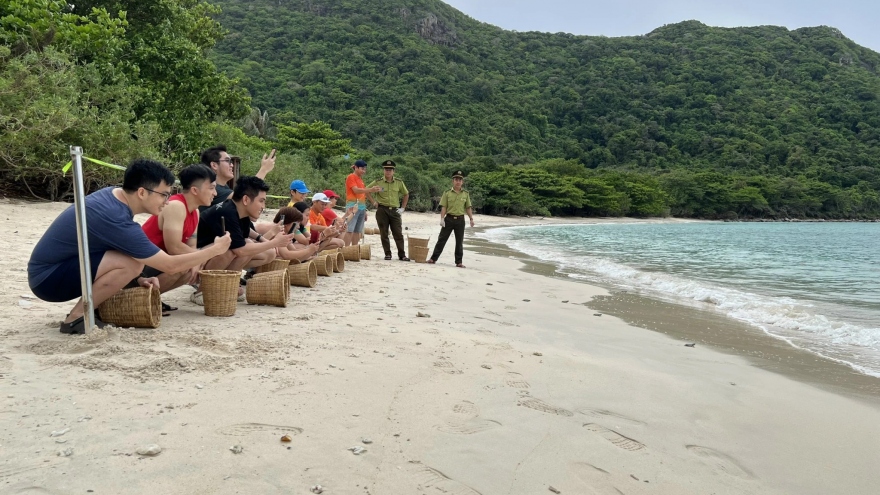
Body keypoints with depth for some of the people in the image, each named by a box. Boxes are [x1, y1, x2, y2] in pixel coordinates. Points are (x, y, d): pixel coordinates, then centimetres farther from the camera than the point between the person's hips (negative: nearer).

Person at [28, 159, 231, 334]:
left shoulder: (113, 194, -2)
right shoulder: (116, 219, -28)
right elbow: (171, 265, -22)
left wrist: (136, 278, 1)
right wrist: (215, 249, -12)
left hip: (55, 264, 9)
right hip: (47, 278, -9)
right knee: (132, 264, -27)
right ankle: (77, 318, -10)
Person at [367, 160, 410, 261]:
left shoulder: (399, 183, 6)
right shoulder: (378, 183, 1)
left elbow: (406, 194, 17)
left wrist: (402, 208, 10)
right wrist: (373, 202, 2)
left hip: (395, 211, 1)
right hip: (382, 210, -1)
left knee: (398, 233, -1)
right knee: (384, 234, 2)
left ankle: (402, 255, 3)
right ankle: (387, 254, 11)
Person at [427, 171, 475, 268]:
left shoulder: (466, 194, 6)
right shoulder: (447, 193, 1)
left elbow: (468, 208, 7)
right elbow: (443, 207, -2)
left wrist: (471, 218, -1)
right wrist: (442, 218, -10)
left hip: (460, 220, 1)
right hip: (449, 219, -1)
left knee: (459, 242, 6)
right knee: (442, 239, 1)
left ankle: (459, 262, 13)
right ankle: (433, 258, 6)